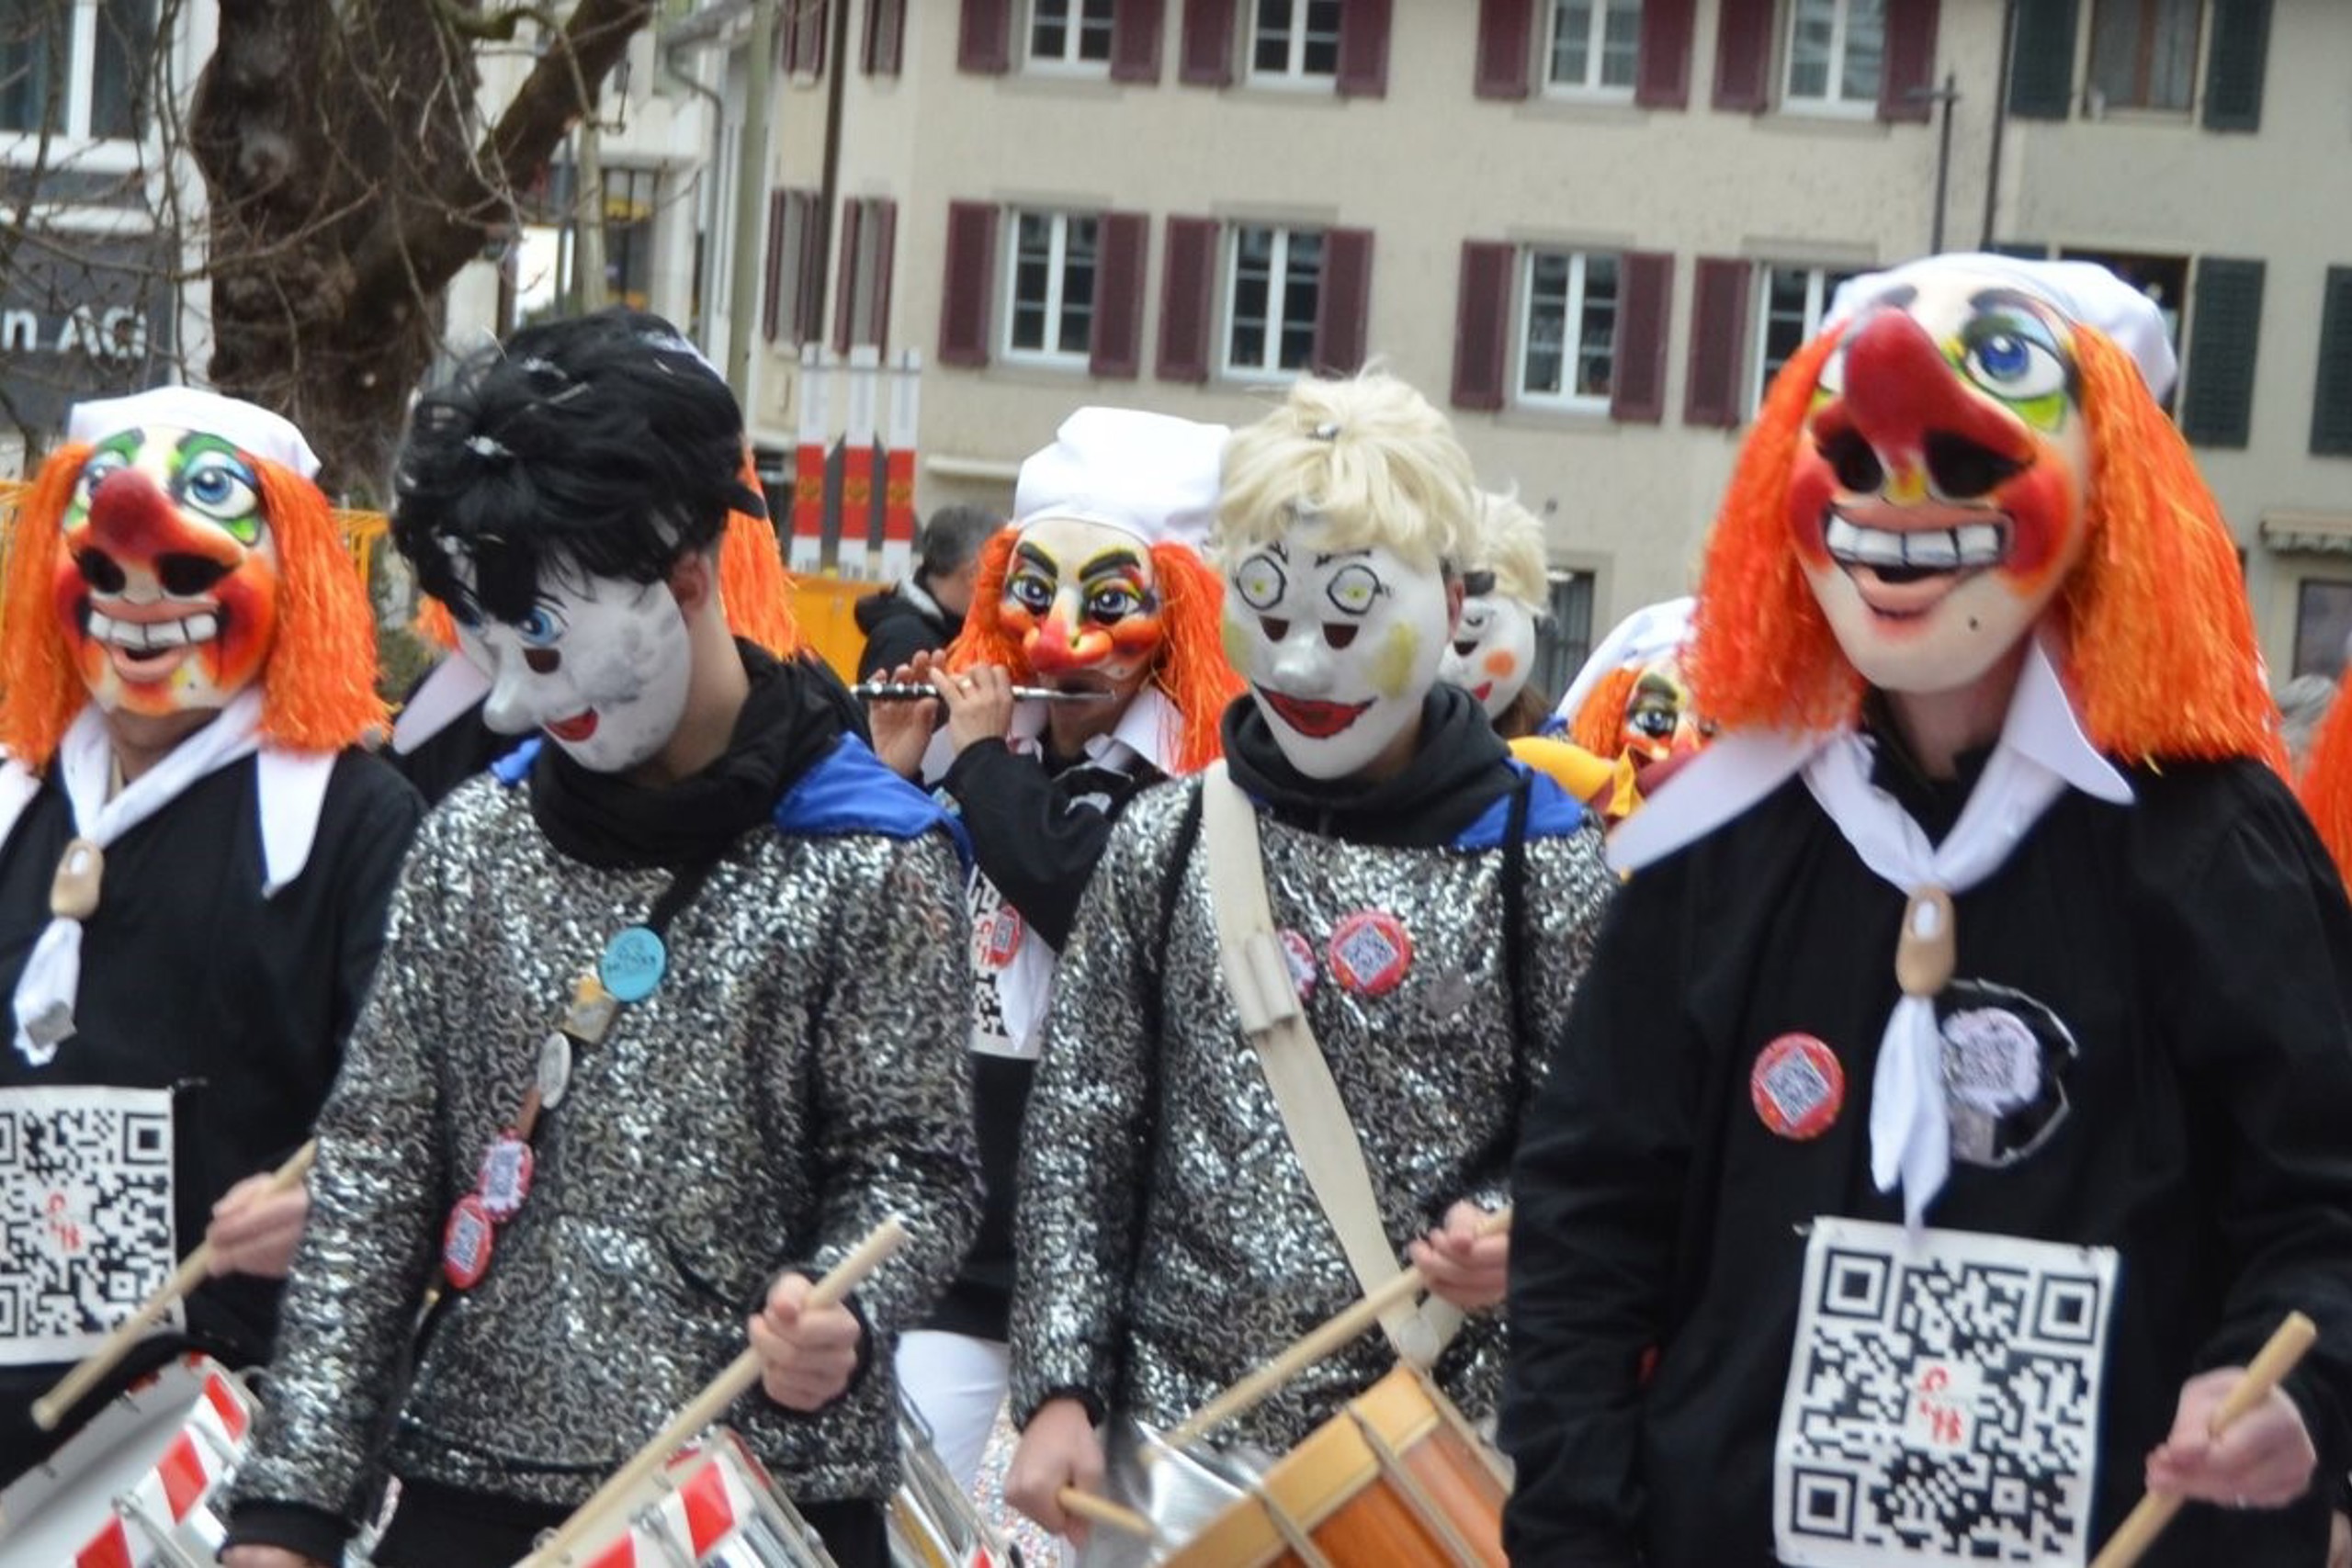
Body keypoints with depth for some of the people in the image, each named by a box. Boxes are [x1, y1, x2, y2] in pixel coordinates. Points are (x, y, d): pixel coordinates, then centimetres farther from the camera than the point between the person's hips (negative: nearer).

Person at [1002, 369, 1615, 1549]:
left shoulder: (1539, 862, -2)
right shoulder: (1166, 843, 3)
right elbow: (1079, 1133, 3)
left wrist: (1514, 1235, -19)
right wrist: (1059, 1387, -4)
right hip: (1177, 1430, 2)